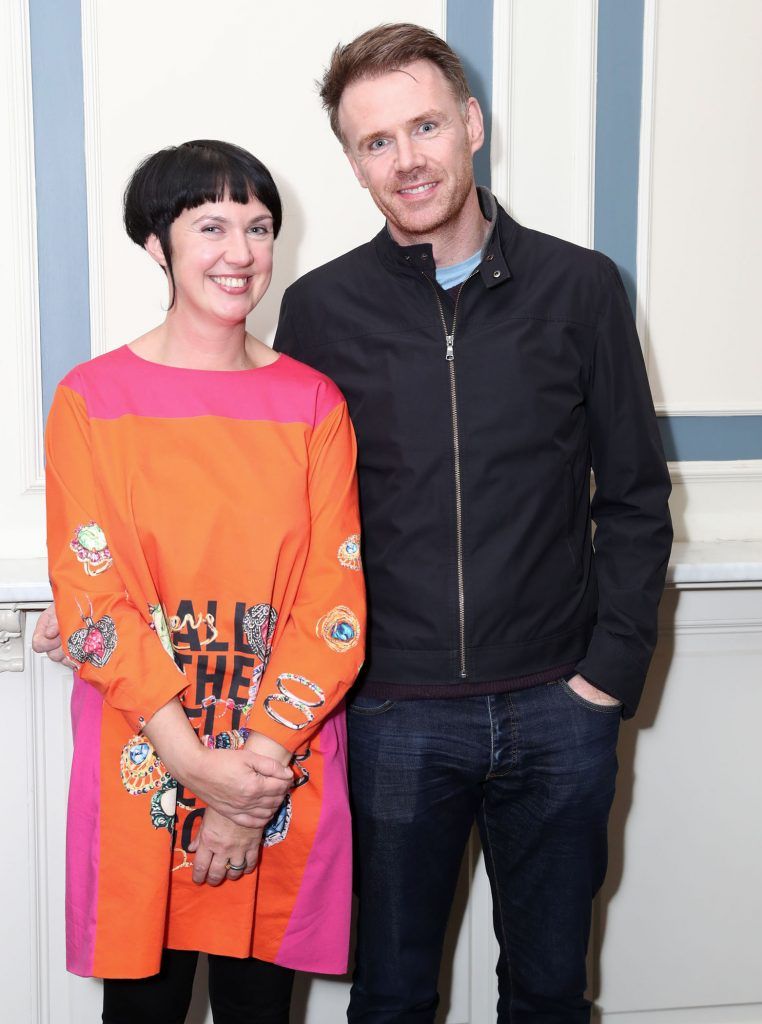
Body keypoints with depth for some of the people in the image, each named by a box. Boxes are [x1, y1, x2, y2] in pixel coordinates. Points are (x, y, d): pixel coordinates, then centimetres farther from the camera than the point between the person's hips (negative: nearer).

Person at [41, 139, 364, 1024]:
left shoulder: (313, 404, 2)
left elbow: (335, 604, -3)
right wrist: (198, 763, -16)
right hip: (139, 770, -1)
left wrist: (258, 765, -12)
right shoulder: (93, 400, -3)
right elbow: (90, 601, -8)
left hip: (284, 774, 2)